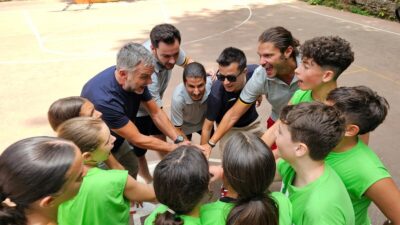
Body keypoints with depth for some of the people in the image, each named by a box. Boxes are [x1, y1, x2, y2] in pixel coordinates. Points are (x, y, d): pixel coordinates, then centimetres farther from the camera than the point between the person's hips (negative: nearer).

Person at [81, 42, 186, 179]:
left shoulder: (135, 80, -19)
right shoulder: (104, 100, -39)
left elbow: (156, 113, -7)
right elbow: (137, 139, -29)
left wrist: (179, 140, -15)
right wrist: (175, 148, -21)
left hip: (116, 141, 6)